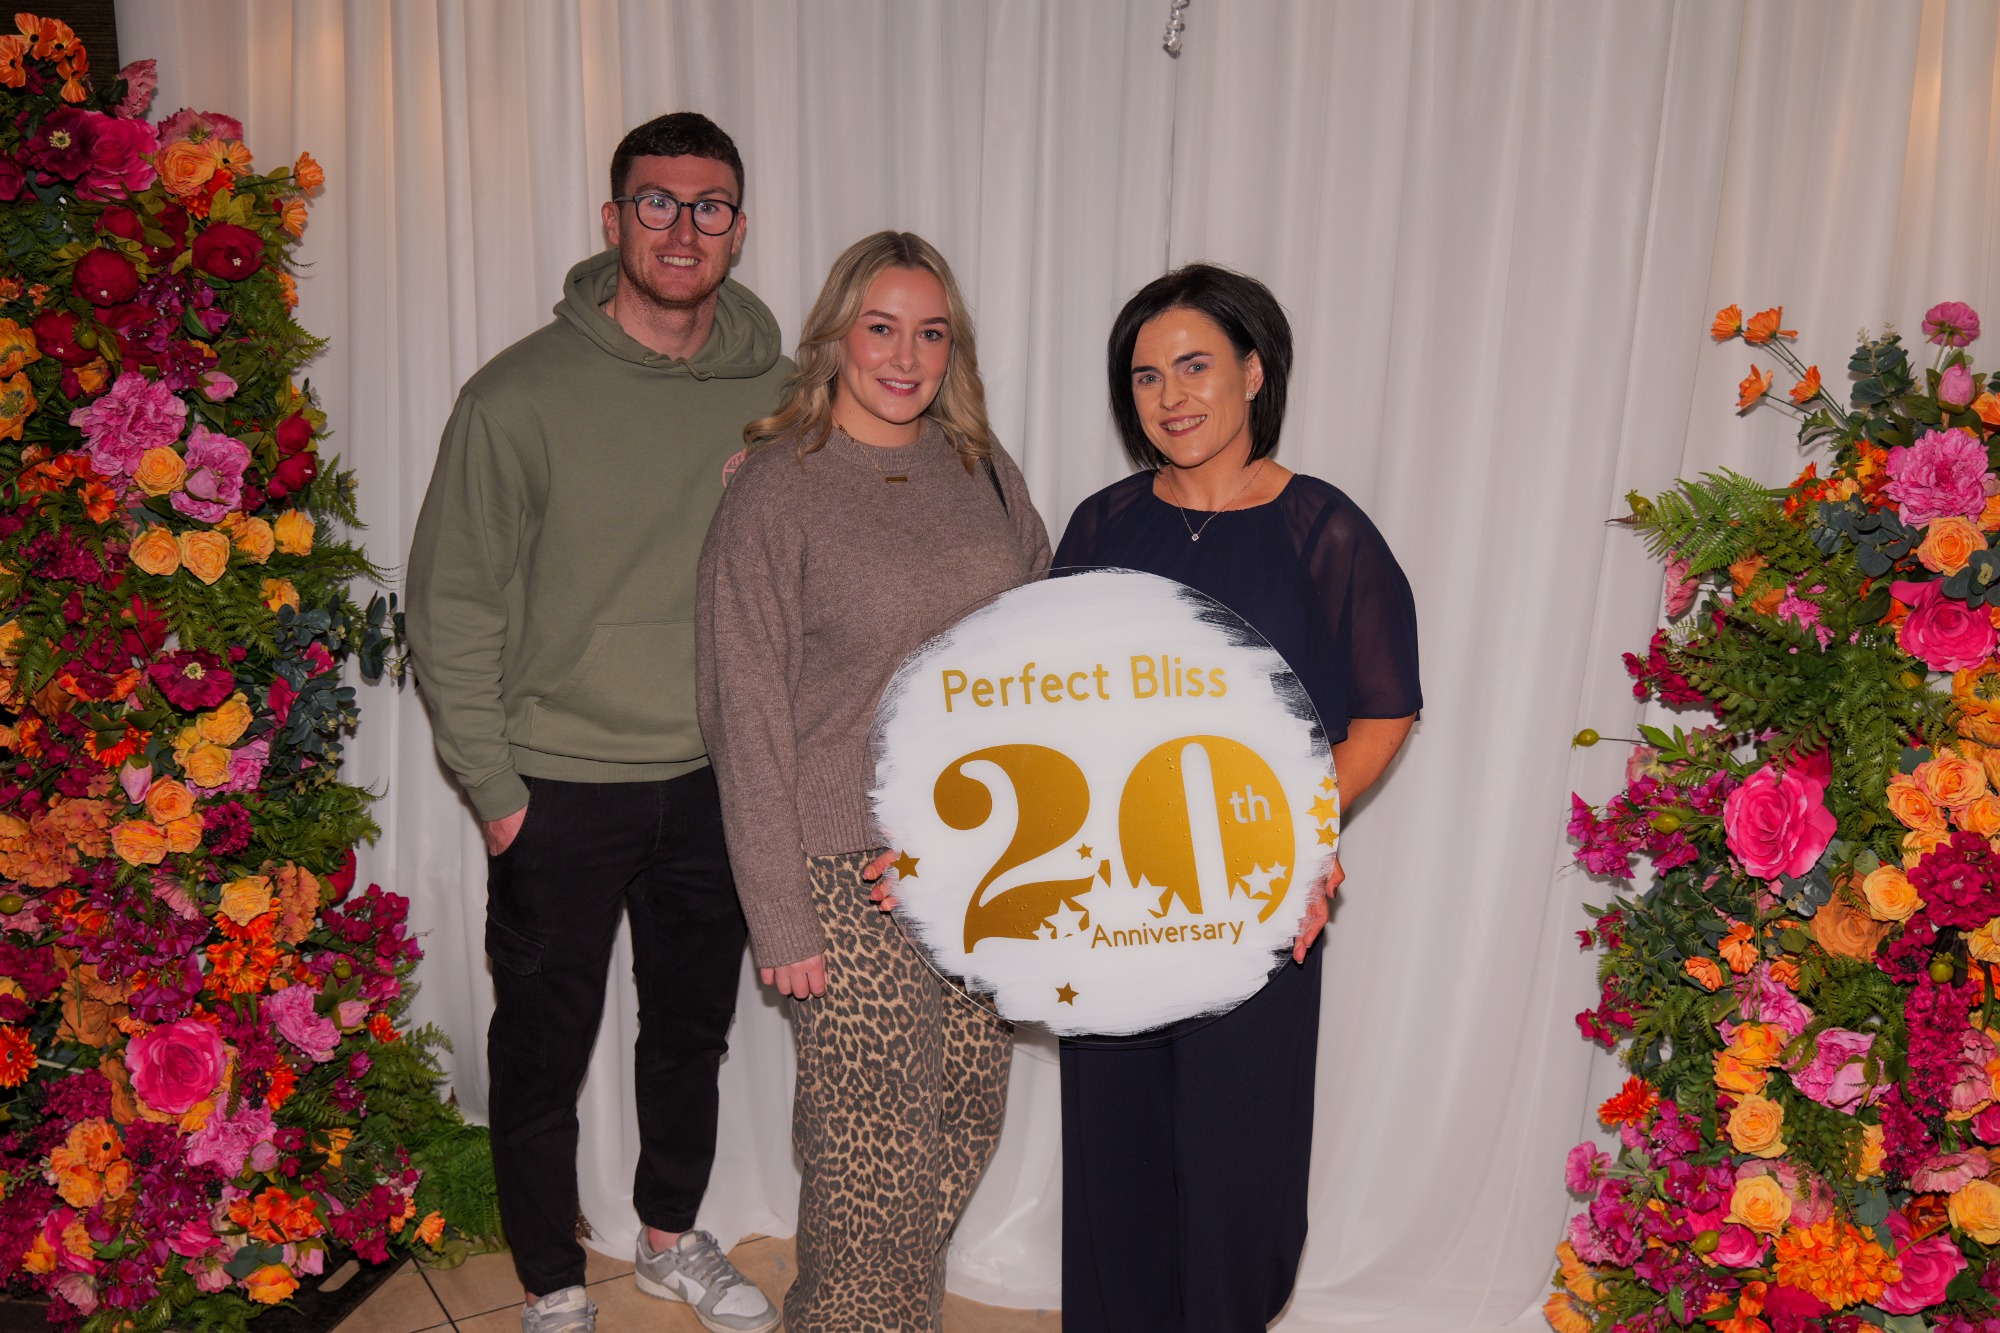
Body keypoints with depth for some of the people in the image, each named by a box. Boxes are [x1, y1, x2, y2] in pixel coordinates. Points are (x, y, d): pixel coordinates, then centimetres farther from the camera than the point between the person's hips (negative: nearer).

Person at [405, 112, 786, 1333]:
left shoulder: (777, 393, -1)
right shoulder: (523, 396, -11)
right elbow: (454, 603, -7)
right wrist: (493, 784, -8)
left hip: (717, 777, 4)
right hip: (563, 785, -3)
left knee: (694, 1029, 20)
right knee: (544, 1049, 11)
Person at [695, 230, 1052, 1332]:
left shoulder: (982, 470, 7)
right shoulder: (775, 490, -8)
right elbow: (747, 715, -9)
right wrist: (779, 917, -10)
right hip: (856, 871, -5)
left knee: (965, 1120, 15)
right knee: (873, 1155, 3)